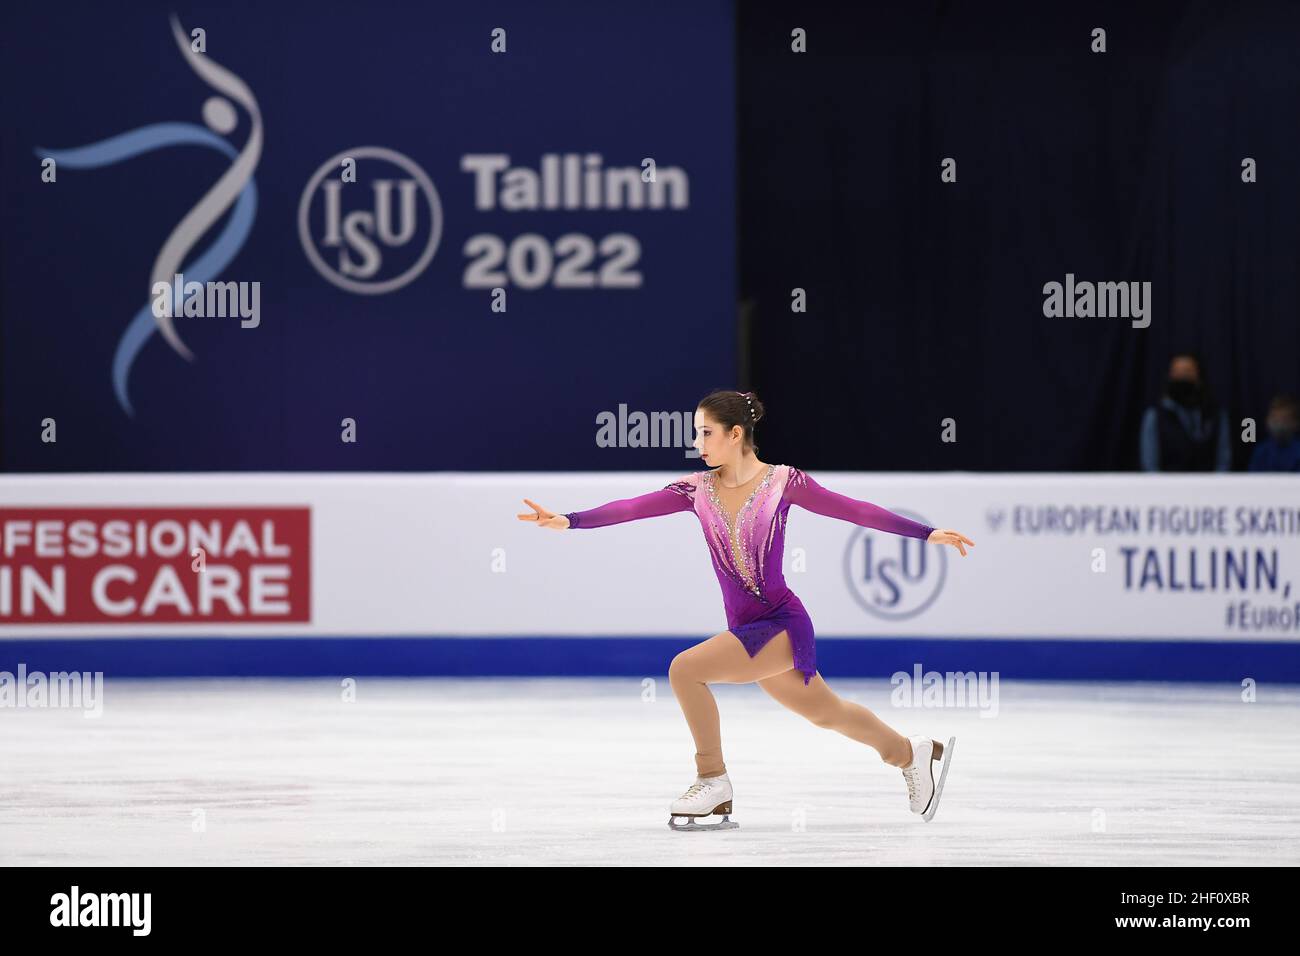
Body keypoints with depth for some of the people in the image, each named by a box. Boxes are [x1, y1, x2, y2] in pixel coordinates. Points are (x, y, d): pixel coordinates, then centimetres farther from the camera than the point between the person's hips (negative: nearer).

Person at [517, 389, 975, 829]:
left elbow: (854, 510, -3)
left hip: (782, 623, -6)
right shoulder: (697, 489, 2)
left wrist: (929, 533, -1)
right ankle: (912, 753, 46)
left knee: (686, 668, -22)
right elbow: (632, 507, -8)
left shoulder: (783, 482, -9)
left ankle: (712, 780, -7)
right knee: (826, 712, 22)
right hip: (747, 629, 6)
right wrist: (567, 521, -22)